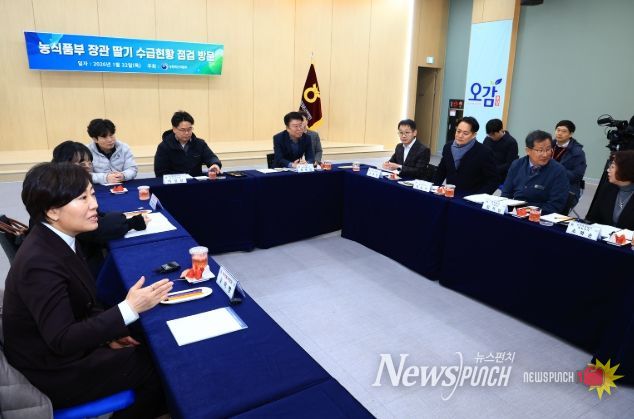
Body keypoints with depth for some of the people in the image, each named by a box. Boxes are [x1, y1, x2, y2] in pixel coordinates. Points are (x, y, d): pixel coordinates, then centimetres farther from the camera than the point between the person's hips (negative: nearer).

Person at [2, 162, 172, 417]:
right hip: (55, 372, -8)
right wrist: (130, 308, -33)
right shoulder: (40, 263, -30)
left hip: (66, 348, 8)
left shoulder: (57, 240, -2)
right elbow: (62, 341, -30)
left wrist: (110, 331, -4)